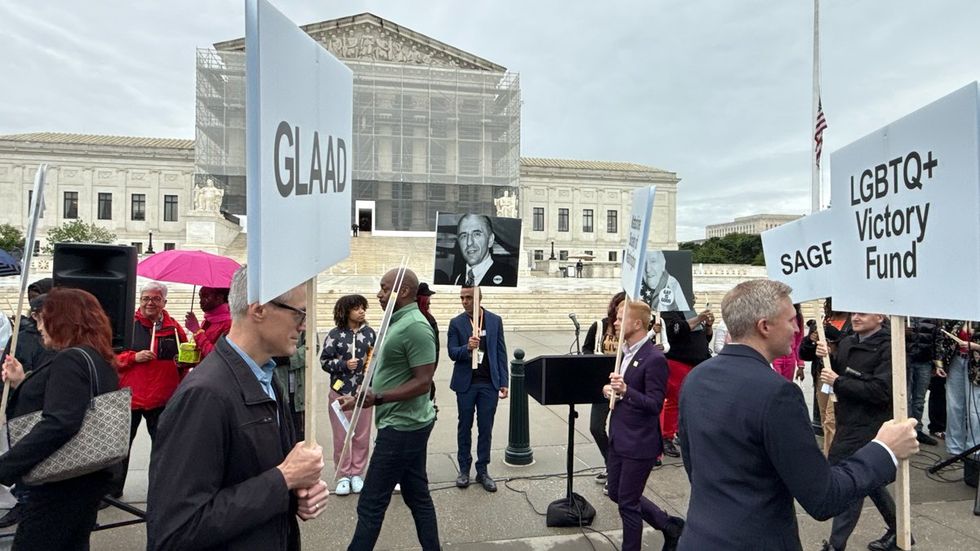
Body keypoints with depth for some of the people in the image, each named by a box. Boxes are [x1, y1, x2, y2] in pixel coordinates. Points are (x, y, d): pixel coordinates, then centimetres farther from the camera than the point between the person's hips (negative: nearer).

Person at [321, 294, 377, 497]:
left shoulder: (369, 332, 1)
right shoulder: (335, 334, -6)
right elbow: (324, 360, -5)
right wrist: (344, 364, -17)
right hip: (341, 391, -2)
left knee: (362, 435, 8)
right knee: (341, 436, 6)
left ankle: (357, 474, 24)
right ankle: (343, 476, 21)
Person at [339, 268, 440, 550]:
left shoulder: (414, 326, -20)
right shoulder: (399, 322, 10)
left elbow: (423, 382, -22)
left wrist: (378, 398, -25)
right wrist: (369, 392, 11)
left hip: (402, 427, -10)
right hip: (406, 424, 10)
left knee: (371, 503, 1)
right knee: (418, 495, 17)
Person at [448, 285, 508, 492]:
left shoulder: (495, 320, 2)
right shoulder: (456, 323, -1)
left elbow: (501, 353, 4)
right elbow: (452, 353, -5)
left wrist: (503, 382, 0)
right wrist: (467, 348, -27)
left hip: (489, 383, 1)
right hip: (466, 383, -1)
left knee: (485, 428, 7)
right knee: (465, 427, 10)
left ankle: (482, 471, 20)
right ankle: (464, 469, 24)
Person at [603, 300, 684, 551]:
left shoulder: (654, 359, -19)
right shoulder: (625, 352, 7)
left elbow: (655, 405, -20)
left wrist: (625, 390, -33)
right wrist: (609, 389, -3)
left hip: (639, 443, -9)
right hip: (618, 438, 9)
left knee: (628, 502, 5)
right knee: (616, 493, 19)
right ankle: (671, 525, 36)